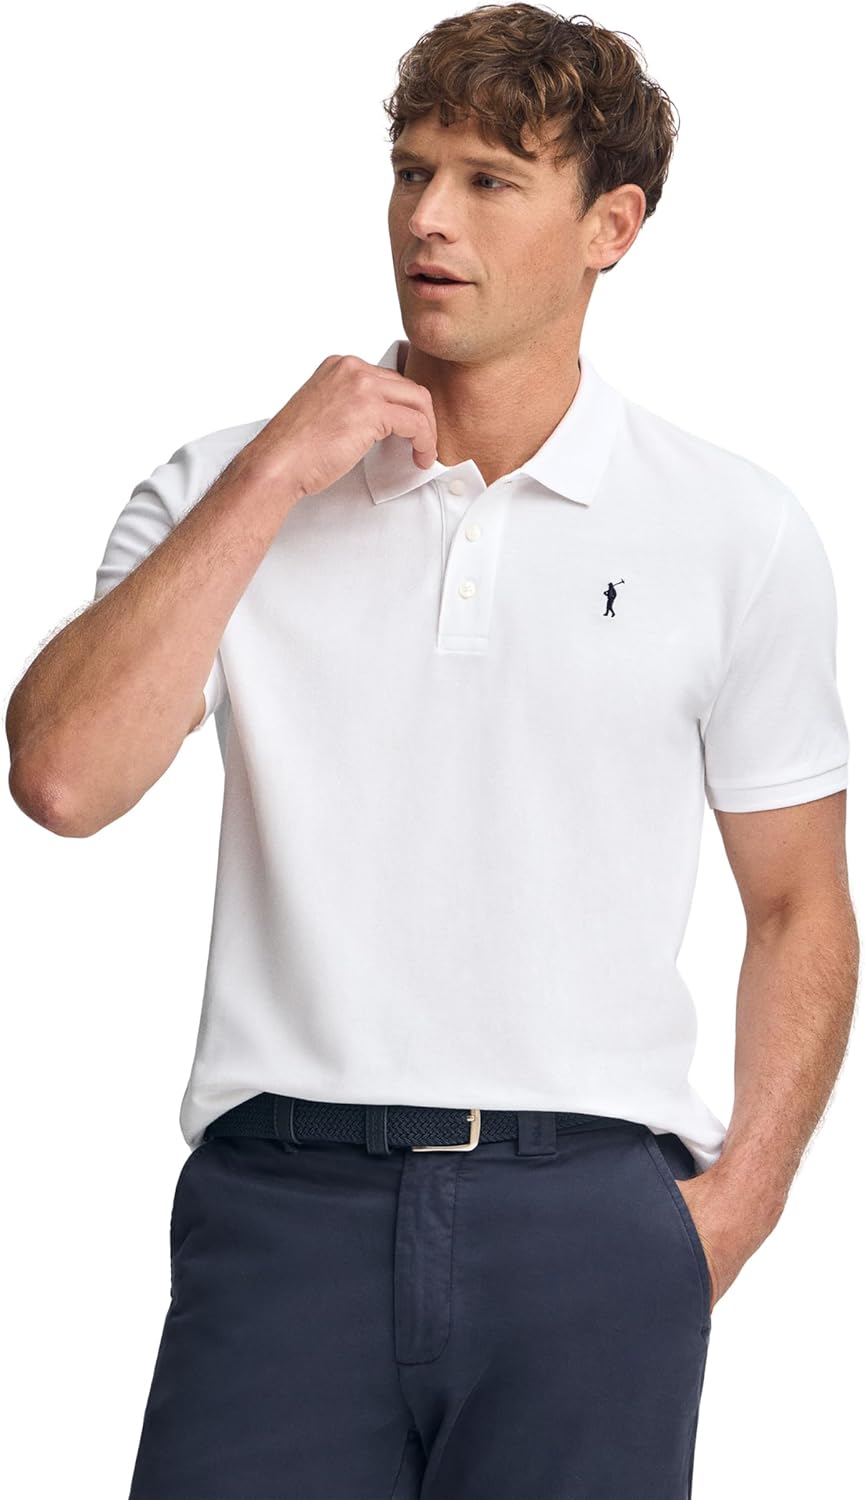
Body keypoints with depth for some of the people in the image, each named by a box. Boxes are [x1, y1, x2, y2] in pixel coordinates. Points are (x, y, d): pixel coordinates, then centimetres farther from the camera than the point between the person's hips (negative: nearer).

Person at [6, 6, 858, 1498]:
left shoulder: (739, 533, 6)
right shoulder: (230, 493, 7)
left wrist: (740, 1195, -1)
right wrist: (268, 478, -9)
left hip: (588, 1212, 0)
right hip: (285, 1192, 0)